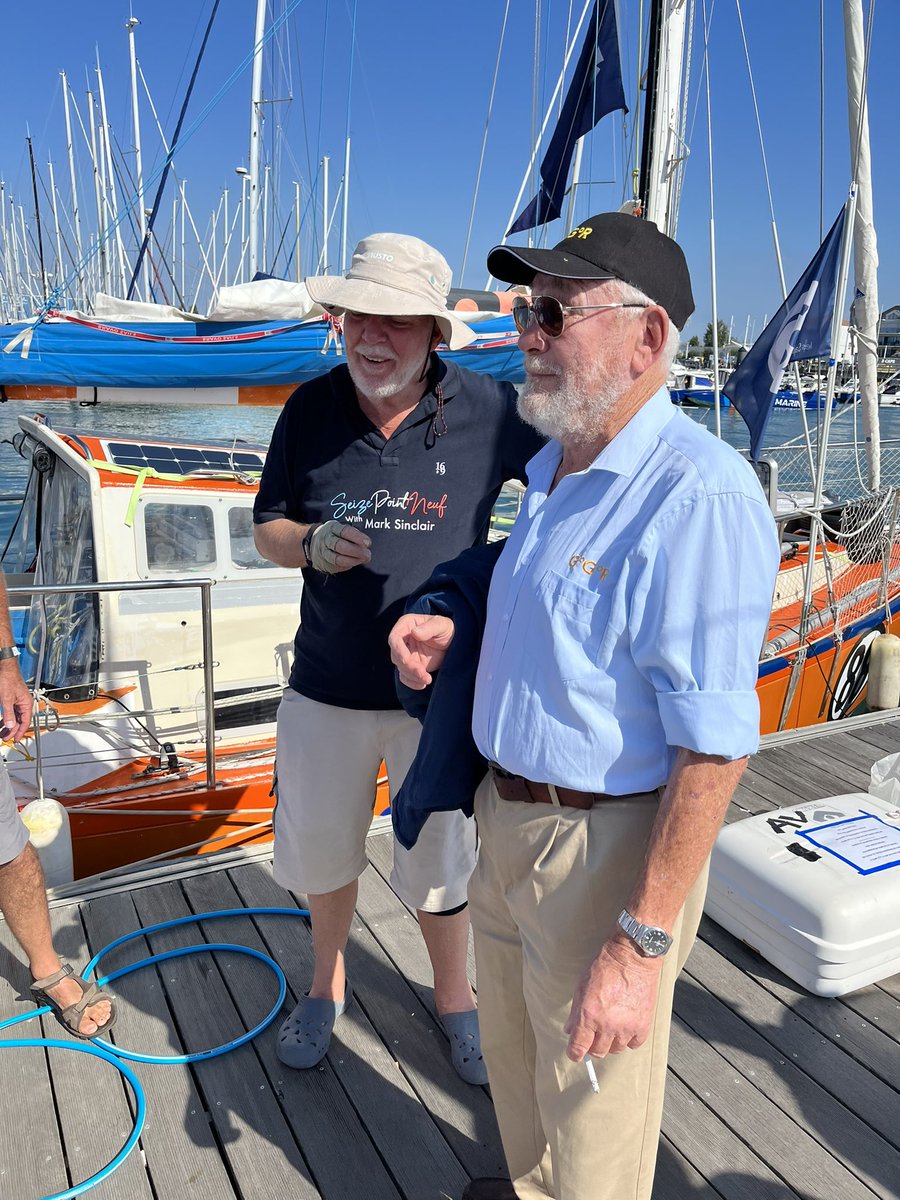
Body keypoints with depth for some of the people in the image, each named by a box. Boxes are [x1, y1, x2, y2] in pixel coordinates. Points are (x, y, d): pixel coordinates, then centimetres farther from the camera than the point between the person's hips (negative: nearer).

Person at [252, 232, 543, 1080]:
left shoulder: (490, 411, -11)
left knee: (438, 860, 15)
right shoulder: (311, 409, -4)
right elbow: (266, 529, 4)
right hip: (327, 687, 3)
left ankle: (453, 995, 44)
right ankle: (327, 982, 49)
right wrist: (313, 544, -19)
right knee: (320, 850, 20)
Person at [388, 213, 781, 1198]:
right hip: (508, 819, 9)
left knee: (591, 1106, 15)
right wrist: (457, 638, 1)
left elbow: (714, 747, -26)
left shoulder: (699, 495, -25)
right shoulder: (552, 469, 6)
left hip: (606, 848, -9)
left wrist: (641, 943, -24)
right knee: (513, 1057, 30)